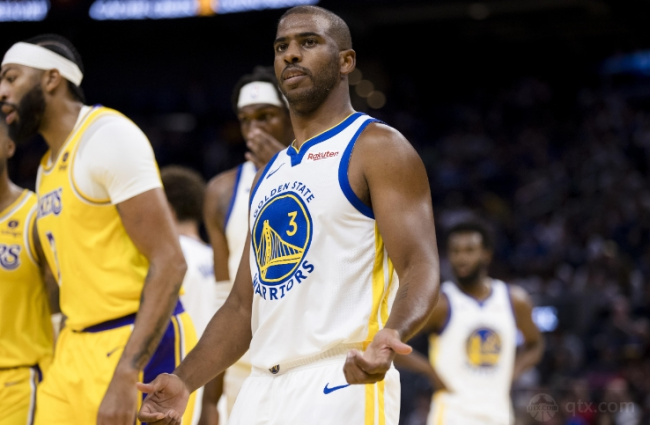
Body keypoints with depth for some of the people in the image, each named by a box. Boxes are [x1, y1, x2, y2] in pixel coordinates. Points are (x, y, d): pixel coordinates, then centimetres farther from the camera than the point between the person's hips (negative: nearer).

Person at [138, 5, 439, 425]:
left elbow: (420, 268, -13)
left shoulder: (378, 148, -2)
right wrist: (184, 382, 9)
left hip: (342, 385, -7)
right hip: (263, 389, 7)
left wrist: (391, 336, -33)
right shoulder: (271, 174, 21)